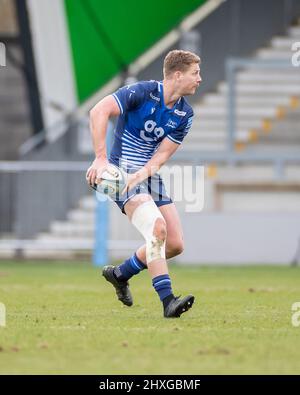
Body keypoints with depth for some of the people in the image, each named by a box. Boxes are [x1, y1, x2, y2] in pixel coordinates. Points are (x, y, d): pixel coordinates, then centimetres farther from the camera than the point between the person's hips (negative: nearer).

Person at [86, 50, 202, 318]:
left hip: (150, 176, 7)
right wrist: (101, 159, -29)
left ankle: (121, 273, 21)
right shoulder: (143, 92, -16)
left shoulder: (185, 114, 2)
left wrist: (141, 174, -22)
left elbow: (163, 154, -2)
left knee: (175, 244, 0)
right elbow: (99, 112, -23)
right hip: (123, 173, -7)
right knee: (157, 228, -27)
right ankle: (167, 300, -28)